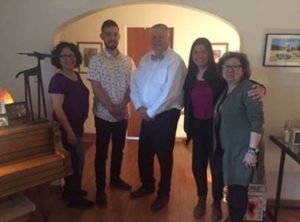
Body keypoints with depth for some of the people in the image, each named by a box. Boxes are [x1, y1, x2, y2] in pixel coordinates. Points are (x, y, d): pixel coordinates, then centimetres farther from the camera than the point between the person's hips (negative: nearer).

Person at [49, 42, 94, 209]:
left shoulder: (76, 75, 7)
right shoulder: (58, 79, -18)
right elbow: (57, 108, -23)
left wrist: (77, 127, 17)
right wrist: (69, 131, -23)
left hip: (78, 125, 9)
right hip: (67, 127, -9)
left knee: (76, 159, 19)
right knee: (76, 160, 1)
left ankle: (71, 190, 37)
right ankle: (74, 198, 19)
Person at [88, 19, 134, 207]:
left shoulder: (128, 61, 4)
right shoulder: (96, 61, -7)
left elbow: (132, 86, 0)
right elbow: (96, 89, -12)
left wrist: (122, 106, -12)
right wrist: (112, 108, -17)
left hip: (123, 114, 4)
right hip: (103, 114, -3)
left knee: (119, 149, 17)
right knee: (102, 153, 6)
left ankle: (115, 179, 36)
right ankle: (100, 188, 20)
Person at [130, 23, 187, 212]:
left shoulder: (175, 61, -14)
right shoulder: (145, 59, 9)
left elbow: (170, 93, -21)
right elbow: (135, 84, 8)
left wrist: (151, 112, -15)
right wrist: (140, 106, -6)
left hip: (165, 115, -6)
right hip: (147, 114, 7)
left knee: (164, 155, 7)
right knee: (144, 153, 16)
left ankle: (163, 193, 27)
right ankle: (147, 185, 39)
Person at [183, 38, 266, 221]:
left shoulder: (219, 73, -9)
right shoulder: (190, 77, 3)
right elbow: (187, 104, 7)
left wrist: (260, 88, -33)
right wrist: (188, 127, 8)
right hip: (198, 127, 3)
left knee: (217, 166, 8)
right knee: (198, 165, 12)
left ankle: (217, 203, 32)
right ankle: (201, 199, 37)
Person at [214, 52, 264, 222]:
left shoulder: (248, 89, -14)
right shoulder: (226, 90, 11)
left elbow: (257, 121, -20)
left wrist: (252, 150, -23)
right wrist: (219, 146, 14)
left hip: (242, 150, -7)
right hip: (227, 148, 7)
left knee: (238, 188, 1)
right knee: (232, 186, 18)